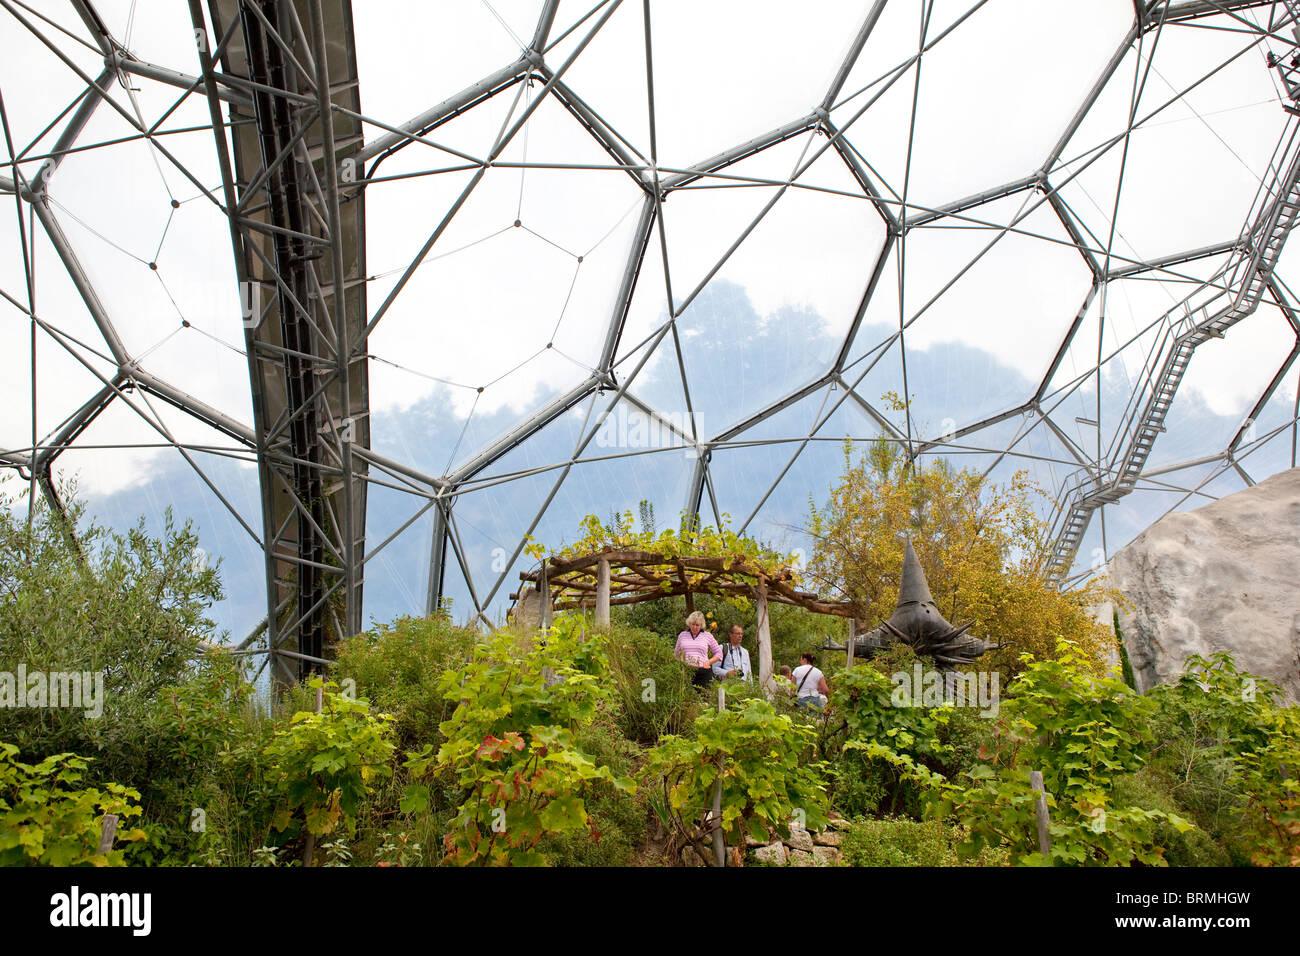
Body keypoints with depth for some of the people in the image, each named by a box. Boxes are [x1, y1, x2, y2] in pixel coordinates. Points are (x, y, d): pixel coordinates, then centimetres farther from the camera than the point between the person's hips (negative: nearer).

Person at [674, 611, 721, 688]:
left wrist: (709, 662, -1)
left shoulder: (707, 636, 11)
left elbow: (719, 654, 15)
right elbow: (676, 654, 26)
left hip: (703, 672, -1)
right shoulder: (682, 635, 16)